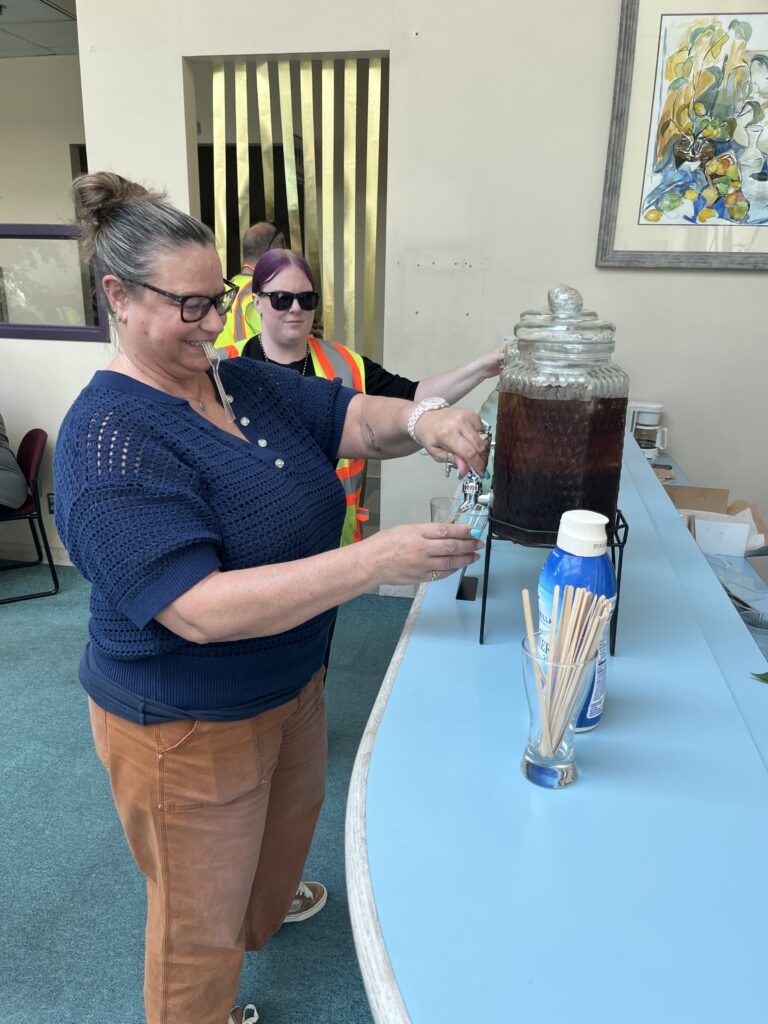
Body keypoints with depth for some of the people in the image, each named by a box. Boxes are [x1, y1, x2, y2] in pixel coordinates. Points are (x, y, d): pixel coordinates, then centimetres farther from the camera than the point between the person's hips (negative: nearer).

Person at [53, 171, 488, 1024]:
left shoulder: (243, 382, -1)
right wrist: (377, 561, -40)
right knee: (202, 919, 16)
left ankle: (263, 917, 66)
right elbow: (203, 611, -35)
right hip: (186, 726, -8)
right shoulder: (109, 441, -28)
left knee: (291, 817, 34)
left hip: (289, 682, 9)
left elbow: (355, 419, -3)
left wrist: (424, 421, -26)